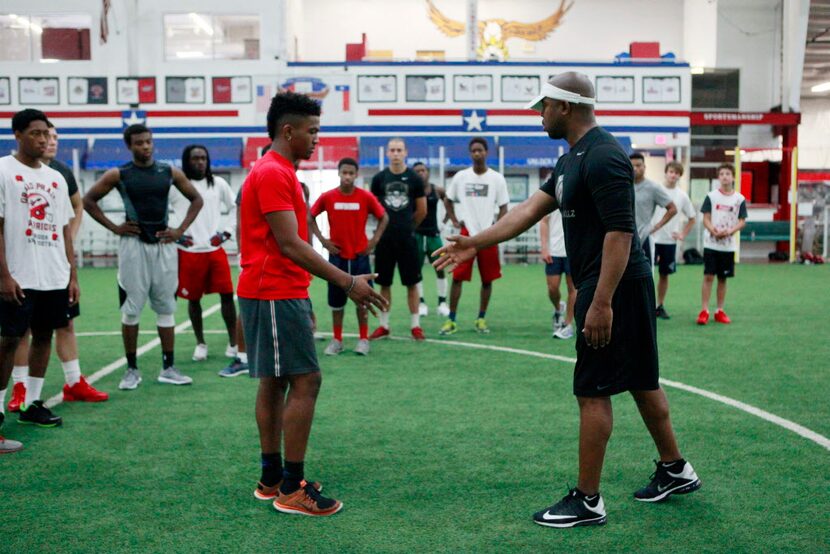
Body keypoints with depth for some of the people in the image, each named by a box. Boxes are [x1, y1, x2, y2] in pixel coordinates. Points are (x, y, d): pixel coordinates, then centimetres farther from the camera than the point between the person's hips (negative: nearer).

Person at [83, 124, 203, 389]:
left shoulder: (170, 172, 5)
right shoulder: (118, 175, -2)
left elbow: (196, 199, 13)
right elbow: (88, 200, 4)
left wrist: (180, 230, 2)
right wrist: (114, 227, -3)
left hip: (163, 244, 2)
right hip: (134, 245, -2)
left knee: (166, 307, 6)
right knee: (131, 309, 2)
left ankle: (168, 368, 14)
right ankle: (132, 369, 11)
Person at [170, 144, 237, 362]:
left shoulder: (218, 183, 7)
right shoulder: (175, 186, -1)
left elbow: (237, 208, 16)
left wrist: (227, 231, 5)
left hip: (215, 250, 2)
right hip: (188, 252, -1)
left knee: (227, 294, -3)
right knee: (194, 299, 7)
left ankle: (233, 343, 6)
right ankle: (200, 344, 21)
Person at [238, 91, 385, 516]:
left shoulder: (278, 172, 17)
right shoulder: (273, 174, -15)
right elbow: (290, 245, -22)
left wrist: (301, 299, 22)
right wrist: (347, 282, -23)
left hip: (279, 293, 11)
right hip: (275, 294, -11)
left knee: (275, 382, 12)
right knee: (306, 381, -8)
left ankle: (272, 479, 21)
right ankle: (291, 489, -2)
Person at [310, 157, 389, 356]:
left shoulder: (366, 196, -5)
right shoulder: (327, 197, -4)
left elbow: (384, 217, 5)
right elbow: (310, 217, 7)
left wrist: (374, 240, -3)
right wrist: (323, 240, 0)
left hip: (360, 255, -1)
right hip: (337, 255, 1)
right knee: (336, 300, 6)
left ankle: (364, 339, 16)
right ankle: (337, 340, 17)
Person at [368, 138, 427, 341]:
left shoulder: (414, 179, 1)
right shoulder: (379, 178, 3)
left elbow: (422, 211, 7)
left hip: (407, 238, -1)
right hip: (385, 239, 1)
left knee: (412, 282, 2)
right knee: (384, 283, 7)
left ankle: (415, 325, 10)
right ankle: (384, 326, 16)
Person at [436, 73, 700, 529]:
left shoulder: (602, 157, -18)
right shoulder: (572, 159, 14)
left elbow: (620, 232, -24)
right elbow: (531, 209, 16)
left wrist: (601, 303, -26)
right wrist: (476, 243, 16)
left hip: (612, 289, -10)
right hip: (622, 289, 10)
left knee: (593, 391, -3)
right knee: (640, 381, 18)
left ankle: (587, 501, 6)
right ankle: (674, 471, 32)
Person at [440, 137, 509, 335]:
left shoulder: (497, 178, 1)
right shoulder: (460, 177, 4)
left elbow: (503, 208, 4)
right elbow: (448, 200, 17)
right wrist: (455, 221, 4)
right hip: (466, 235, 0)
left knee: (487, 279, 5)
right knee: (457, 277, -5)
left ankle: (481, 319, 18)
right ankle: (451, 321, 0)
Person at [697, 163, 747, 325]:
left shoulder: (739, 199, 3)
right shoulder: (711, 196, 1)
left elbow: (742, 221, 3)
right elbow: (706, 219, -1)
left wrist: (729, 231, -16)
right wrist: (714, 231, -19)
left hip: (729, 245, 1)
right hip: (711, 243, -1)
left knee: (723, 278, 8)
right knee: (708, 276, -5)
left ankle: (720, 311, 16)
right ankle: (704, 311, -1)